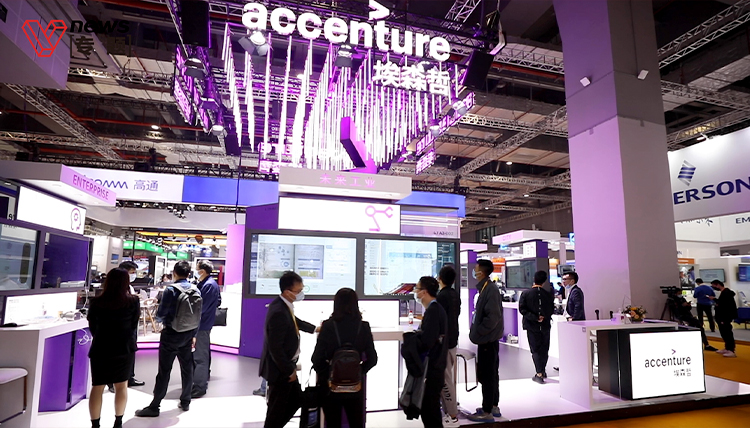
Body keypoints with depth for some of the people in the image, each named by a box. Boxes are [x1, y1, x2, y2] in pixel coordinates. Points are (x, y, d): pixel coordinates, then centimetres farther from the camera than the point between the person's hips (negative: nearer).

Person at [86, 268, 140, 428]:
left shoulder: (96, 302, -9)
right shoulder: (133, 302, -10)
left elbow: (92, 328, 4)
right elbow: (133, 326, 2)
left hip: (100, 349, 0)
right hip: (124, 348, 0)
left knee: (97, 387, 11)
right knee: (121, 386, 14)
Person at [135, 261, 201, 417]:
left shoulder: (171, 290, -14)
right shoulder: (195, 290, 1)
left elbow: (161, 314, -13)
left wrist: (159, 319, 11)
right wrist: (194, 335, 14)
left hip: (171, 334, -5)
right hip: (188, 334, 5)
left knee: (164, 371, 1)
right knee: (187, 368, 13)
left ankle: (154, 406, 9)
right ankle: (185, 402, 23)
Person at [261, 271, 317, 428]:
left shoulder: (284, 305, -2)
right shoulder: (279, 312, -31)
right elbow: (275, 348, -28)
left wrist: (314, 329, 22)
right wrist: (289, 370, -18)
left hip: (286, 365, 10)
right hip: (279, 369, -9)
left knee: (296, 400, 21)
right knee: (277, 408, 9)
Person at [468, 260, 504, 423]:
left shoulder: (491, 289, -21)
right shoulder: (485, 288, 9)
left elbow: (493, 317, -26)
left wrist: (477, 332, -17)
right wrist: (476, 331, 10)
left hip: (487, 339, -10)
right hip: (488, 339, 10)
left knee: (486, 375, 0)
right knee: (491, 374, 18)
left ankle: (487, 412, 11)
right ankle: (494, 406, 31)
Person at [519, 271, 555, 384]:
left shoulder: (526, 293, -10)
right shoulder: (547, 294, -5)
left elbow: (522, 309, -15)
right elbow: (551, 310, 0)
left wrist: (535, 318, -14)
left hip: (532, 325, -2)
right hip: (545, 326, 2)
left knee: (535, 350, 4)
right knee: (544, 349, 16)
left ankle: (539, 374, -1)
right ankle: (543, 371, 29)